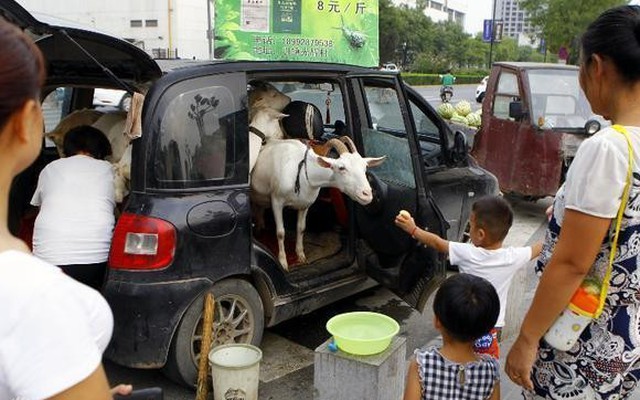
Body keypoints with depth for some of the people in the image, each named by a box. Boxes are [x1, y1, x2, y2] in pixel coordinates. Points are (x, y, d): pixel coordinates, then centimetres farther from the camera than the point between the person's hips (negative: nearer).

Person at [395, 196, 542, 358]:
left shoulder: (467, 254, -19)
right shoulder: (513, 258, -14)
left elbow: (437, 243, -4)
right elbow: (539, 248, 5)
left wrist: (412, 229, 11)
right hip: (493, 327, 2)